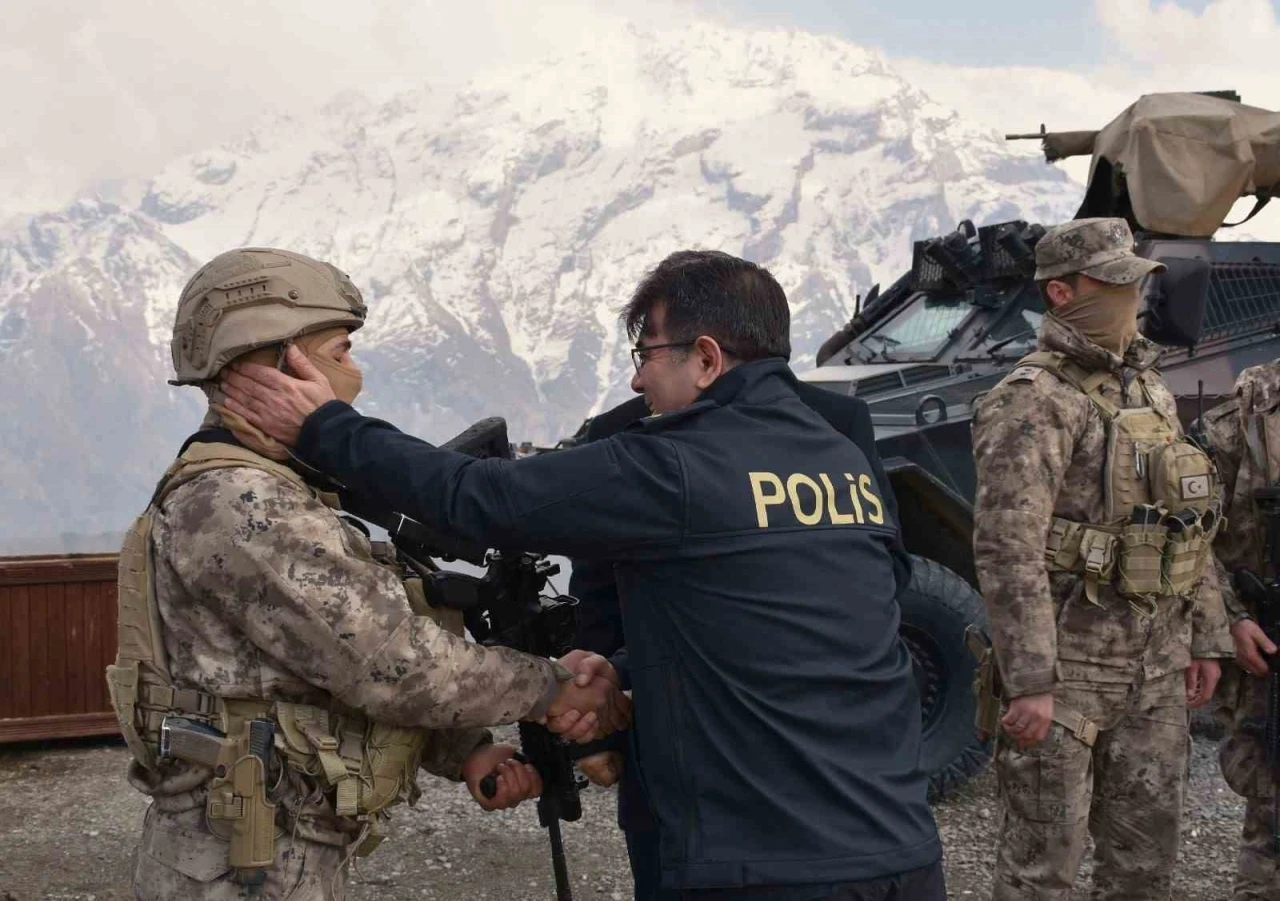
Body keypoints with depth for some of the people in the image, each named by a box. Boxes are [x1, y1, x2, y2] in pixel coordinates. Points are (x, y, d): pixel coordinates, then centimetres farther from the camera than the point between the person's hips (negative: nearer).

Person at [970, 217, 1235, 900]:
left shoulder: (1150, 389, 14)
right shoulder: (1032, 402, -13)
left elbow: (1190, 526, 21)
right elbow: (1007, 553, -20)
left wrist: (1205, 637, 16)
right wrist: (1030, 683, -24)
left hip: (1157, 666, 8)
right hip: (1069, 663, -8)